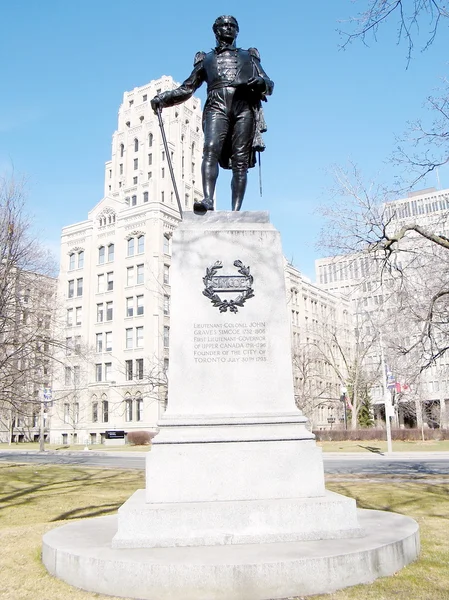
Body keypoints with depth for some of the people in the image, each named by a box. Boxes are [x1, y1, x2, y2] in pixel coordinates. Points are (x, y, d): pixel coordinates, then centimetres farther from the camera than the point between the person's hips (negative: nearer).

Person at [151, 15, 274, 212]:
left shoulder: (248, 56, 30)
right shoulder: (206, 60, 29)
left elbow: (269, 84, 21)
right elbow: (186, 89, 24)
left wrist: (260, 82, -4)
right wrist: (162, 98, 8)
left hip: (245, 108, 0)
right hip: (217, 107, 0)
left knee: (240, 160, -12)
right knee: (211, 150, -26)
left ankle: (236, 210, -19)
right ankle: (208, 200, -38)